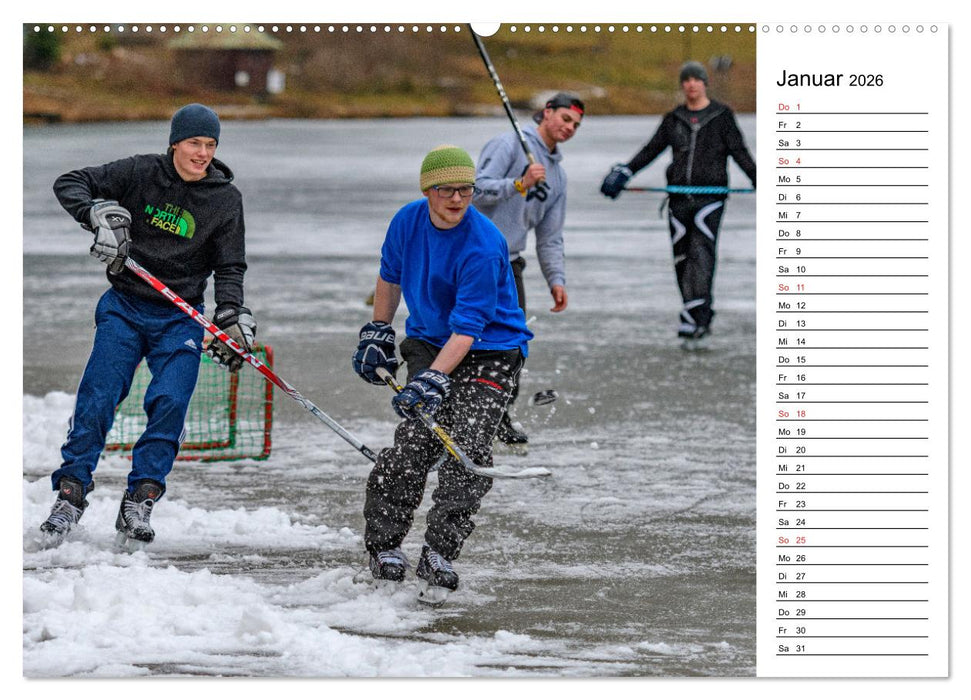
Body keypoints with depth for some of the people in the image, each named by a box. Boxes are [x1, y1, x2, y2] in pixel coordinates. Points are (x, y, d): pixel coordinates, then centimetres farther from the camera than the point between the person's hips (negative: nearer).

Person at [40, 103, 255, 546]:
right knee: (97, 397, -12)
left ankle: (140, 503, -11)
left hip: (179, 318, 0)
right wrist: (99, 213, -22)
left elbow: (229, 267, 3)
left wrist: (233, 317, -14)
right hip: (124, 308, 0)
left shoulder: (225, 198, 0)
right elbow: (69, 184, -2)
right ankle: (70, 492, -4)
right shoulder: (141, 174, -3)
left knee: (170, 402, -17)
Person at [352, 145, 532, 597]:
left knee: (468, 449, -19)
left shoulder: (483, 246, -24)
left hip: (490, 353, -4)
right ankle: (382, 546, -1)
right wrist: (377, 333, 20)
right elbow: (390, 275, 16)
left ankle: (439, 555, -11)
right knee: (416, 440, -13)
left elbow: (467, 328, -28)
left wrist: (433, 379, -37)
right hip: (429, 343, 4)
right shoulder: (409, 221, -6)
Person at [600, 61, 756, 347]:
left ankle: (693, 320, -23)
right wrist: (624, 173, 5)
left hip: (710, 195, -4)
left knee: (701, 253, -17)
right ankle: (702, 319, 11)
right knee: (682, 259, 2)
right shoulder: (673, 119, 15)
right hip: (679, 198, 4)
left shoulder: (722, 115, 5)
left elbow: (739, 152, 2)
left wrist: (759, 180, -9)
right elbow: (651, 150, 15)